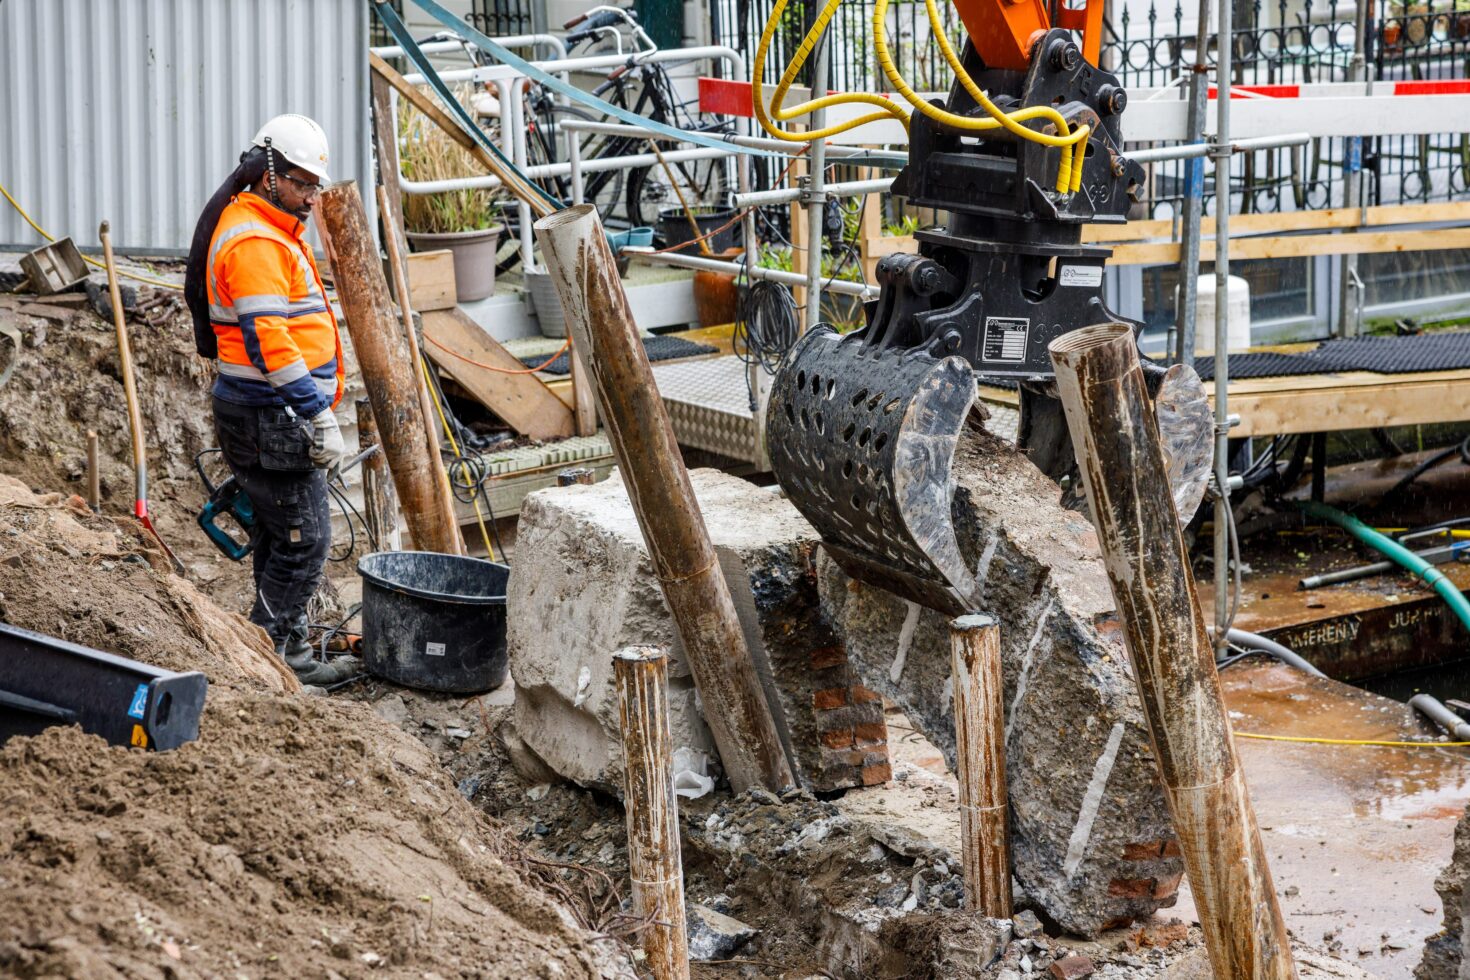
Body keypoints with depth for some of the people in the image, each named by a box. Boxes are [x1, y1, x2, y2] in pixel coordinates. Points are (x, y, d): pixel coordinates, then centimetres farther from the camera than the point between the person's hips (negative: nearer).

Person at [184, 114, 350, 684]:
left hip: (274, 417, 11)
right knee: (304, 539, -9)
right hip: (270, 421, -11)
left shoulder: (272, 232, 18)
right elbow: (268, 339, -25)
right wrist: (320, 417, -25)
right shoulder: (253, 242, -17)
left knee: (281, 536, 16)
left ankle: (289, 653, 23)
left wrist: (315, 411, 28)